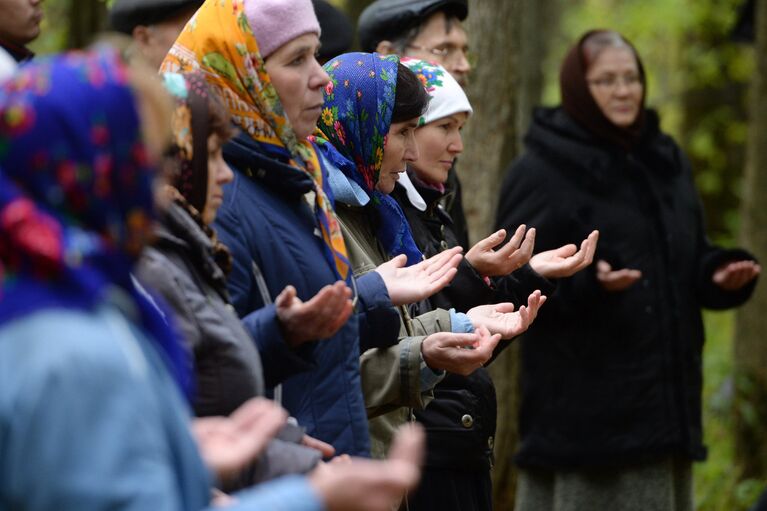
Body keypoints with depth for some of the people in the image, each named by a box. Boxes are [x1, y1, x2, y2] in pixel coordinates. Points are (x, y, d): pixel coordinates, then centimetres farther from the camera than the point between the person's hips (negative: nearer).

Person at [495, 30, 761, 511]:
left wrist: (723, 273, -4)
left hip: (664, 394, 6)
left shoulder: (667, 161, 15)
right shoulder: (541, 172, -5)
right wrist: (586, 281, -26)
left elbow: (692, 261, 19)